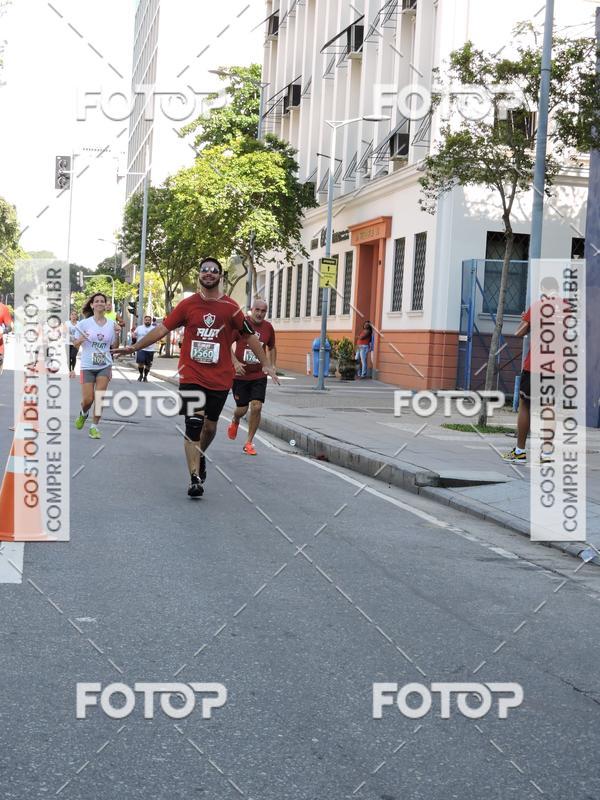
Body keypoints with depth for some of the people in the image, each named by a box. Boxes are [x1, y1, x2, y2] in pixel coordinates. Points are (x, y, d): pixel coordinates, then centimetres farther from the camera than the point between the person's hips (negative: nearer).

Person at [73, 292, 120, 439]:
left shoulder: (111, 324, 2)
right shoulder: (85, 323, -4)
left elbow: (115, 346, 9)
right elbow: (76, 345, 0)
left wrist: (117, 335, -9)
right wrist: (80, 340, -22)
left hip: (104, 366, 1)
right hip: (87, 366, -1)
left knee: (99, 398, -6)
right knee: (87, 399, -2)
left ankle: (94, 427, 6)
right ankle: (83, 414, 32)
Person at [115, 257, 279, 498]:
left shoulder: (230, 307, 0)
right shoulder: (187, 305, 1)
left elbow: (250, 336, 6)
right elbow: (162, 329, 4)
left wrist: (265, 365, 2)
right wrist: (135, 347, 1)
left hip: (220, 378, 1)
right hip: (191, 376, -1)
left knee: (210, 425, 12)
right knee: (193, 425, -10)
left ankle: (200, 455, 43)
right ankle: (195, 479, -8)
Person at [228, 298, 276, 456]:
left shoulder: (268, 328, 3)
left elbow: (271, 347, 20)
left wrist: (272, 365, 7)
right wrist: (235, 362, -19)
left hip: (259, 375, 2)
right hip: (240, 374, -2)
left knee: (256, 407, -10)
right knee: (242, 408, 4)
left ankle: (249, 443, 4)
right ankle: (235, 422, 43)